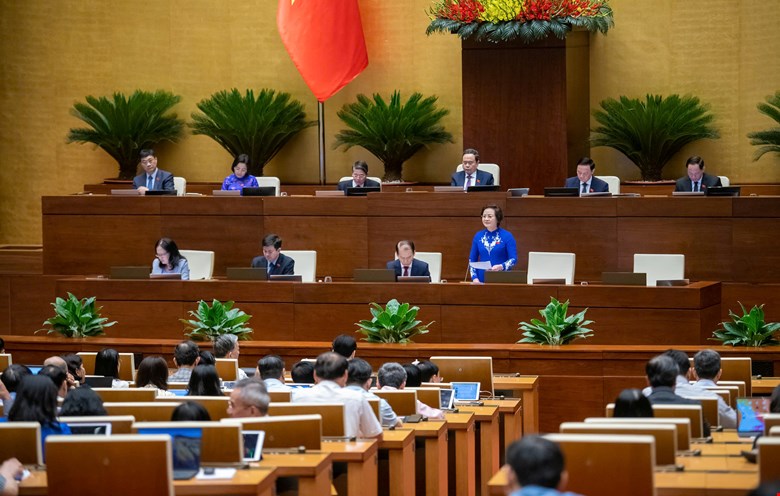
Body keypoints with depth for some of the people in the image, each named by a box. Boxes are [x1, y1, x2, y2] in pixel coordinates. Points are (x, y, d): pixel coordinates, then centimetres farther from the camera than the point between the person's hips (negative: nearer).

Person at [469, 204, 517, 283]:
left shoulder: (507, 236, -3)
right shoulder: (478, 236, 8)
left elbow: (513, 259, -8)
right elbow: (472, 260, 11)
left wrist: (501, 267, -26)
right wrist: (474, 278, -3)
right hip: (482, 280, 3)